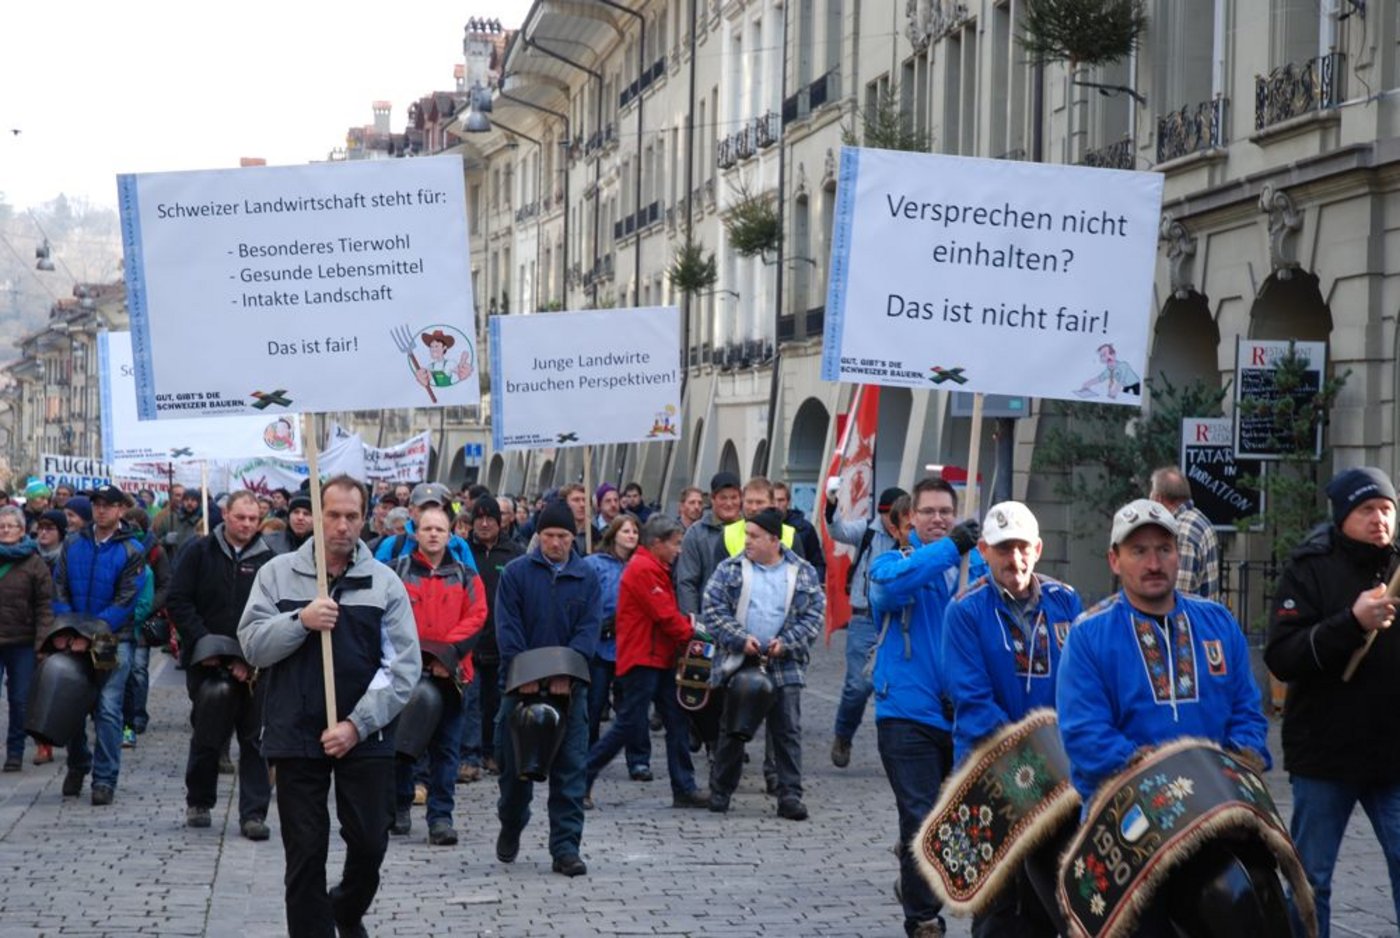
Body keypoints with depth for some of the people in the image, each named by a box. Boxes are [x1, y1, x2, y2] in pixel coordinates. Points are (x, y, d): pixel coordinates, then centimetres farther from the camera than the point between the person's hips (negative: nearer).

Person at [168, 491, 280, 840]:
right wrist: (203, 644, -11)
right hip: (206, 663, 0)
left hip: (252, 665, 0)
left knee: (254, 738, 0)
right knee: (206, 735, 9)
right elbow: (178, 601, -2)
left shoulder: (268, 559, 1)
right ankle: (198, 802, 27)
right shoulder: (199, 552, 1)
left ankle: (254, 813, 3)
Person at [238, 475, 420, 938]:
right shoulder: (279, 573, 4)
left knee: (369, 843, 5)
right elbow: (252, 645, -2)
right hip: (296, 735, 0)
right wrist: (301, 620, -19)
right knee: (305, 852, 1)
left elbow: (404, 667, -3)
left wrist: (357, 725, -12)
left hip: (366, 738, 0)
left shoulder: (384, 582, 2)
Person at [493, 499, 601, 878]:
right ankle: (510, 828, 32)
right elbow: (507, 628, -6)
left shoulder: (586, 578, 6)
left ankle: (566, 847, 0)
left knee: (570, 768, -2)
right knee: (514, 762, 9)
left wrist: (565, 673, -18)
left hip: (570, 685, 1)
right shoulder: (516, 572, 1)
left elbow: (589, 629, -3)